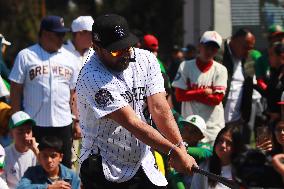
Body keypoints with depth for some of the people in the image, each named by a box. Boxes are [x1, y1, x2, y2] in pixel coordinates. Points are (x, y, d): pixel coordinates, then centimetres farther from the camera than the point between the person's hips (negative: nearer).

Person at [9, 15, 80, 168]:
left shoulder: (70, 58, 10)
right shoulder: (25, 56, -1)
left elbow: (73, 93, 14)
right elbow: (16, 91, -1)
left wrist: (76, 121, 9)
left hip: (63, 124, 3)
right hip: (33, 124, -3)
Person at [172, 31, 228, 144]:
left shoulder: (220, 70, 3)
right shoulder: (185, 66, 4)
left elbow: (217, 99, -5)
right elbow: (179, 95, -3)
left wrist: (192, 94, -6)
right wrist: (204, 92, -7)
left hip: (213, 125, 0)